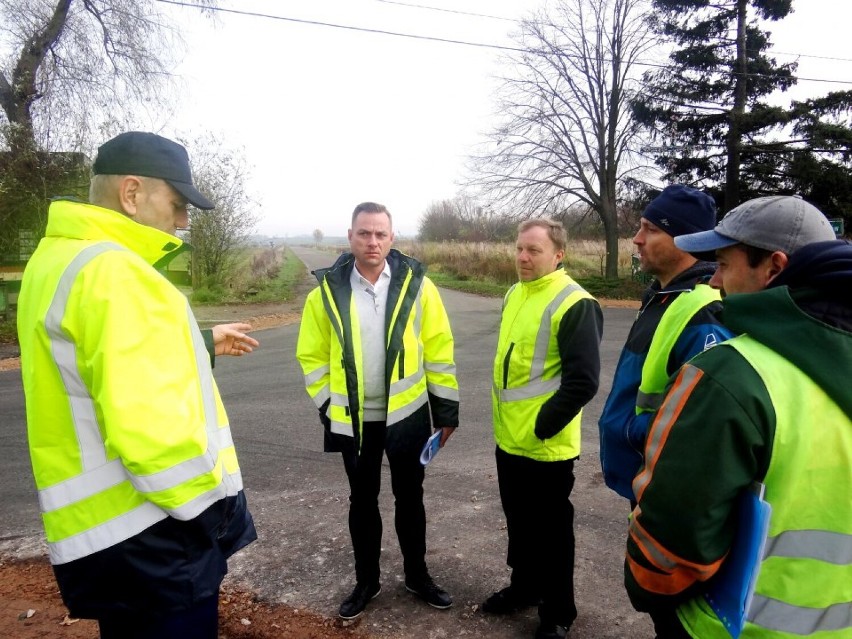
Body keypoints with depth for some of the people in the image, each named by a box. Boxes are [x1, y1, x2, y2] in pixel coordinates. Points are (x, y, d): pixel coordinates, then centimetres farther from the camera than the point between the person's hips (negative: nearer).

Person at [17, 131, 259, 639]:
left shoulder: (62, 259, 13)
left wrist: (200, 344, 27)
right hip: (150, 537, -10)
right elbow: (147, 425, -29)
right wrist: (214, 508, -18)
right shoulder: (111, 272, -21)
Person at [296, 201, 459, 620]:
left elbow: (439, 350, -5)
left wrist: (446, 408, -3)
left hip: (407, 414, -1)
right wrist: (327, 407, -3)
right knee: (362, 501, 16)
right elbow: (313, 355, 0)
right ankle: (366, 581, 36)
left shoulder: (416, 284, -7)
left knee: (409, 497, 15)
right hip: (354, 420, 1)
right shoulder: (327, 289, -5)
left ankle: (417, 575, 36)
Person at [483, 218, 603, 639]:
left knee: (551, 531, 10)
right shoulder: (514, 294, 8)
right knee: (519, 521, 23)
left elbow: (583, 381, -21)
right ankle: (524, 586, 43)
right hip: (508, 440, 8)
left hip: (545, 446, -8)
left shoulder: (574, 304, -18)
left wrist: (542, 426, -17)